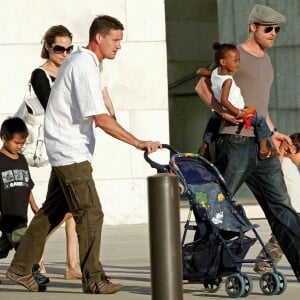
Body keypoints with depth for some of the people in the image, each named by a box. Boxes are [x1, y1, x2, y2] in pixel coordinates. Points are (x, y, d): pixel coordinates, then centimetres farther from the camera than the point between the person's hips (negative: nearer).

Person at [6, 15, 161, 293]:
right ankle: (93, 279, -4)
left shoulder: (79, 60, 14)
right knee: (90, 213, -8)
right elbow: (100, 118, -26)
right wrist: (138, 142, -27)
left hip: (64, 150, 10)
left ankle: (21, 268, 20)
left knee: (52, 211, 14)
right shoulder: (85, 67, -19)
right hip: (71, 151, -10)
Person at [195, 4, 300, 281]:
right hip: (236, 142, -8)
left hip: (262, 145, 8)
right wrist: (224, 112, -17)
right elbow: (203, 86, -6)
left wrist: (272, 131, 22)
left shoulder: (265, 59, 20)